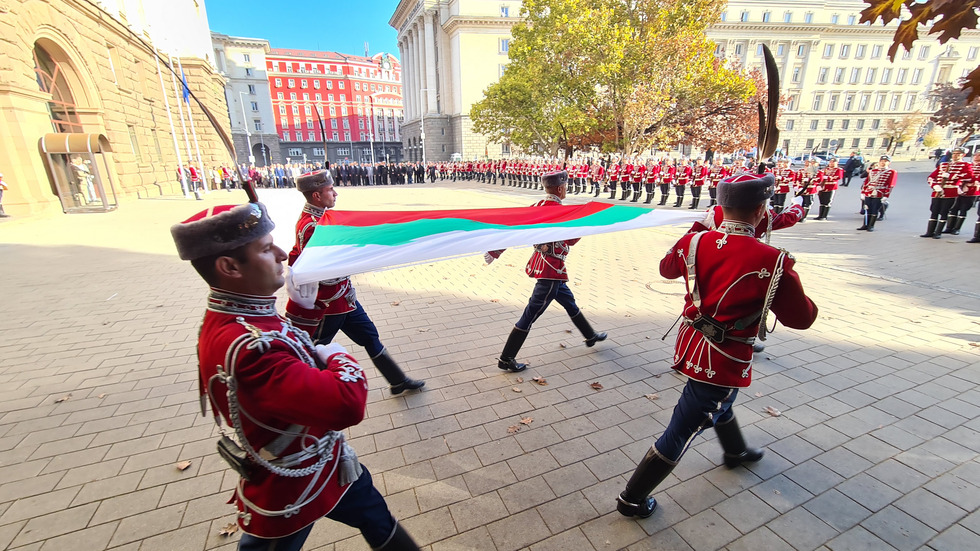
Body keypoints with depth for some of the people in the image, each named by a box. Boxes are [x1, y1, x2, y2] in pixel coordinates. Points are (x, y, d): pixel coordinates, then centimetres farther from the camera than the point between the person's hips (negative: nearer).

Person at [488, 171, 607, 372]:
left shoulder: (537, 205, 2)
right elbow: (572, 240, -13)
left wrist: (495, 251, 3)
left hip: (540, 263, 10)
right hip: (552, 270, -10)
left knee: (569, 301, 26)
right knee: (531, 314, -2)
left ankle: (590, 336, 48)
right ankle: (506, 359, 7)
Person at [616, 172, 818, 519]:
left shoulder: (695, 242, -9)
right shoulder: (772, 261, -24)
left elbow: (666, 269, 14)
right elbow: (801, 318, -10)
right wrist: (792, 283, 7)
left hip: (692, 344, 7)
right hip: (724, 361, -7)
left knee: (721, 400, 35)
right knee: (682, 432, 7)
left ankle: (735, 451, 66)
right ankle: (632, 499, 22)